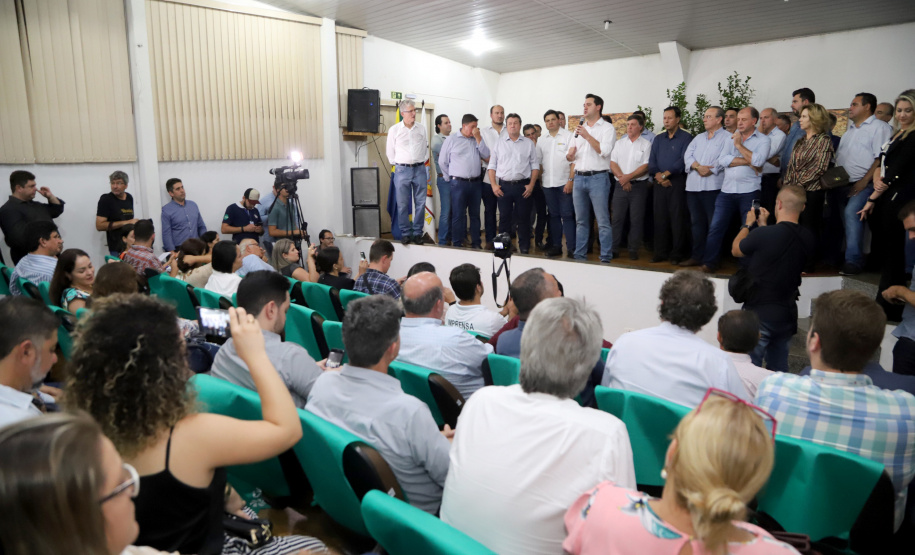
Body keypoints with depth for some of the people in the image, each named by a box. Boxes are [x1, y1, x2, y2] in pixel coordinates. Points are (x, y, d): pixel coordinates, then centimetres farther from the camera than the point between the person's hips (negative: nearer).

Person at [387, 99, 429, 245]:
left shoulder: (422, 129, 7)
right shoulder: (394, 130, 1)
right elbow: (390, 152, 8)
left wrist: (422, 162, 9)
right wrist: (398, 165, 7)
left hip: (420, 169, 2)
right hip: (402, 170, -1)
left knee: (420, 203, 1)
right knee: (402, 204, -1)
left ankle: (417, 233, 10)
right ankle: (405, 233, 8)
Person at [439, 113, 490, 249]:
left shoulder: (477, 140, 11)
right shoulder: (451, 139, 0)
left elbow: (486, 156, -2)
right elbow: (443, 162, 2)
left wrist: (478, 138, -7)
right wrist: (451, 179, 3)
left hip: (476, 183, 4)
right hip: (458, 183, -4)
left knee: (475, 215, 10)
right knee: (458, 215, -1)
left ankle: (476, 243, 18)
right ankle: (457, 244, 5)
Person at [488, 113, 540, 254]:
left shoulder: (529, 143, 8)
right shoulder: (499, 143, 10)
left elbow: (535, 166, 6)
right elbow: (492, 166, 8)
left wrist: (531, 185, -5)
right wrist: (494, 185, -3)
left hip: (523, 186, -1)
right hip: (503, 186, 1)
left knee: (524, 217, 2)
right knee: (504, 217, 3)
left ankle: (524, 247, 11)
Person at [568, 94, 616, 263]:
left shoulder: (607, 128, 1)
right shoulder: (579, 128, 19)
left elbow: (604, 151, -14)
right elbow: (569, 156, 18)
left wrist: (587, 136, -13)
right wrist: (570, 154, -5)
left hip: (598, 178, -6)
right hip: (579, 178, 6)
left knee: (603, 221, -6)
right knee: (580, 221, 10)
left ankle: (606, 258, -3)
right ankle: (579, 255, 16)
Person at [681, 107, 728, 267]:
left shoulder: (727, 138, 0)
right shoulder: (698, 138, 21)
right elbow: (687, 156, 7)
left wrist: (708, 170, -11)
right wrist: (698, 167, -10)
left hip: (713, 187, -7)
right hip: (693, 186, 7)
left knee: (713, 224, -3)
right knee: (696, 223, 11)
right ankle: (697, 256, 19)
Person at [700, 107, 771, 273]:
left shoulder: (763, 140, 4)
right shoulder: (732, 138, 13)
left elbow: (758, 161, -14)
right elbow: (722, 160, -2)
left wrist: (739, 145, -5)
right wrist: (747, 162, -9)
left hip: (749, 192, -3)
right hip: (727, 191, 3)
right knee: (715, 227, -1)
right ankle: (709, 263, 6)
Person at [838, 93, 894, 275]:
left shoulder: (880, 127, -1)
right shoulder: (850, 129, 24)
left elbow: (881, 159, -11)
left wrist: (864, 181, -17)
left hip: (862, 184, -8)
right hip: (840, 183, 8)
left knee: (852, 212, -25)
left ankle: (853, 261, -23)